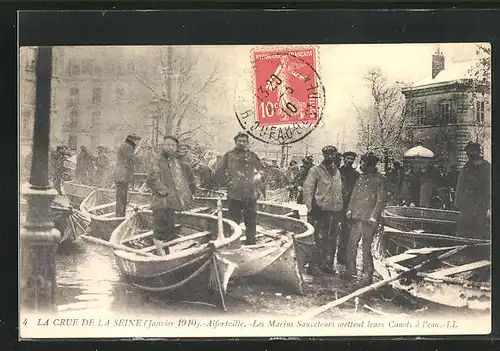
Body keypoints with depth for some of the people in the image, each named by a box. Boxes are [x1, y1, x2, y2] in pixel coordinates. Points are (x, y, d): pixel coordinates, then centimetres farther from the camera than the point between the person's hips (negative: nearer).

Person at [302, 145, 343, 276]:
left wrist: (340, 209, 14)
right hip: (322, 210, -6)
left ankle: (328, 265, 20)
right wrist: (311, 207, -15)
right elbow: (307, 189, -7)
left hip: (335, 211, 6)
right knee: (320, 240, -7)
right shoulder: (316, 170, -3)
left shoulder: (337, 172, 16)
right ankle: (315, 267, 2)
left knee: (332, 241, 9)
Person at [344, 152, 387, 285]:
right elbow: (354, 195, 20)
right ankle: (350, 270, 20)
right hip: (356, 217, 6)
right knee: (351, 245, 8)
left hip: (368, 220, -6)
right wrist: (350, 209, 8)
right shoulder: (361, 177, 15)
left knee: (366, 247, -2)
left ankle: (368, 275, 7)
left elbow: (381, 200, -8)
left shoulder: (380, 179, -5)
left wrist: (373, 216, -14)